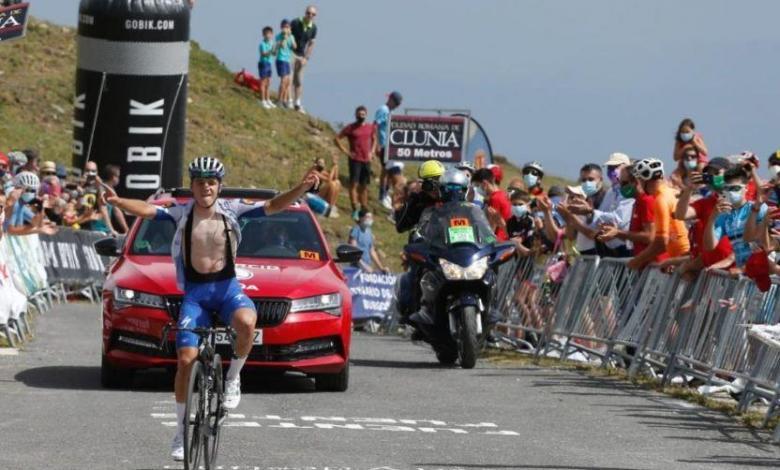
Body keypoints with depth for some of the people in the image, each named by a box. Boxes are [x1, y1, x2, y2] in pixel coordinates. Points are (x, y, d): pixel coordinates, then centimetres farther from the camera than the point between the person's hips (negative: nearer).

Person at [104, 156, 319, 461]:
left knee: (246, 322, -35)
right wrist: (118, 202, -34)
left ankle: (233, 378, -8)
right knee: (186, 360, -8)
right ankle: (182, 431, 7)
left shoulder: (231, 210, -1)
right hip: (194, 293, 1)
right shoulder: (181, 213, -2)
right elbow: (146, 210, -15)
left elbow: (273, 206, -7)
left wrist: (303, 188, -23)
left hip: (227, 288, -1)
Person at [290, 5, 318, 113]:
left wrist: (306, 58, -3)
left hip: (301, 56, 5)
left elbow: (311, 44, 4)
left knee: (299, 81, 9)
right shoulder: (295, 23, -15)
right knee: (290, 79, -14)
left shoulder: (313, 28, -2)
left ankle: (298, 104, 15)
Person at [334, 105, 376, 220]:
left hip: (366, 160, 5)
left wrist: (372, 151, 11)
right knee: (354, 184, -11)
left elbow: (374, 139, 27)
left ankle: (364, 210, 19)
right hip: (355, 160, -5)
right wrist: (345, 151, -9)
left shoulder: (370, 128, 9)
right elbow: (337, 139, -3)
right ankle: (355, 210, -14)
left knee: (364, 186, 11)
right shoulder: (350, 128, -4)